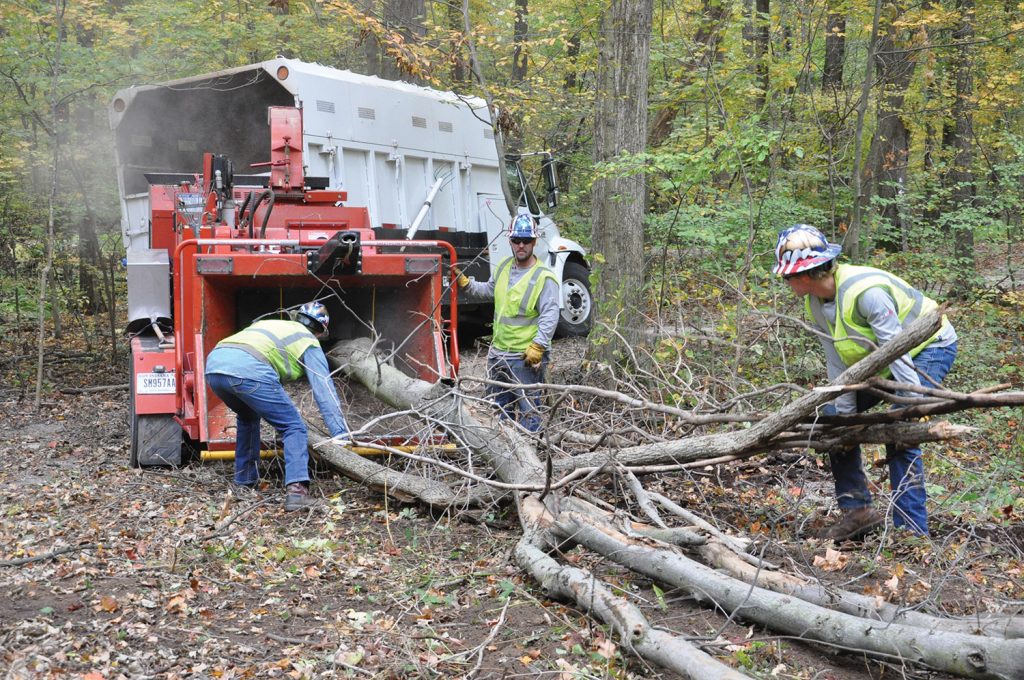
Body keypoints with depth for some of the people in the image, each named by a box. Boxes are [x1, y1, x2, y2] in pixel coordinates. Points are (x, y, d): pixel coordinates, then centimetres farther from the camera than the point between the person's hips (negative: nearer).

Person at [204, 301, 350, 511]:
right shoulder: (309, 342, 21)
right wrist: (341, 434, 12)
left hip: (213, 363, 7)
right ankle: (296, 490, -13)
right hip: (248, 371, -7)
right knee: (294, 428, 4)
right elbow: (325, 390, 13)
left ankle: (244, 481, 36)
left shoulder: (269, 324, 39)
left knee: (248, 417, 34)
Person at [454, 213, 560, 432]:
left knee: (527, 409, -3)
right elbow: (489, 291, 26)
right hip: (498, 352, 8)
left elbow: (550, 316, -20)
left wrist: (538, 346, -27)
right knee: (499, 404, 20)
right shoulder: (504, 267, 9)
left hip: (526, 357, -8)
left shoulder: (544, 277, -14)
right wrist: (466, 284, 12)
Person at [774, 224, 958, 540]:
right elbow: (838, 365, -6)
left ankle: (911, 531, -16)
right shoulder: (815, 305, -8)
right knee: (834, 415, 4)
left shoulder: (863, 291, -34)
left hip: (931, 347, -9)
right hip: (879, 358, 9)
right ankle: (857, 510, 10)